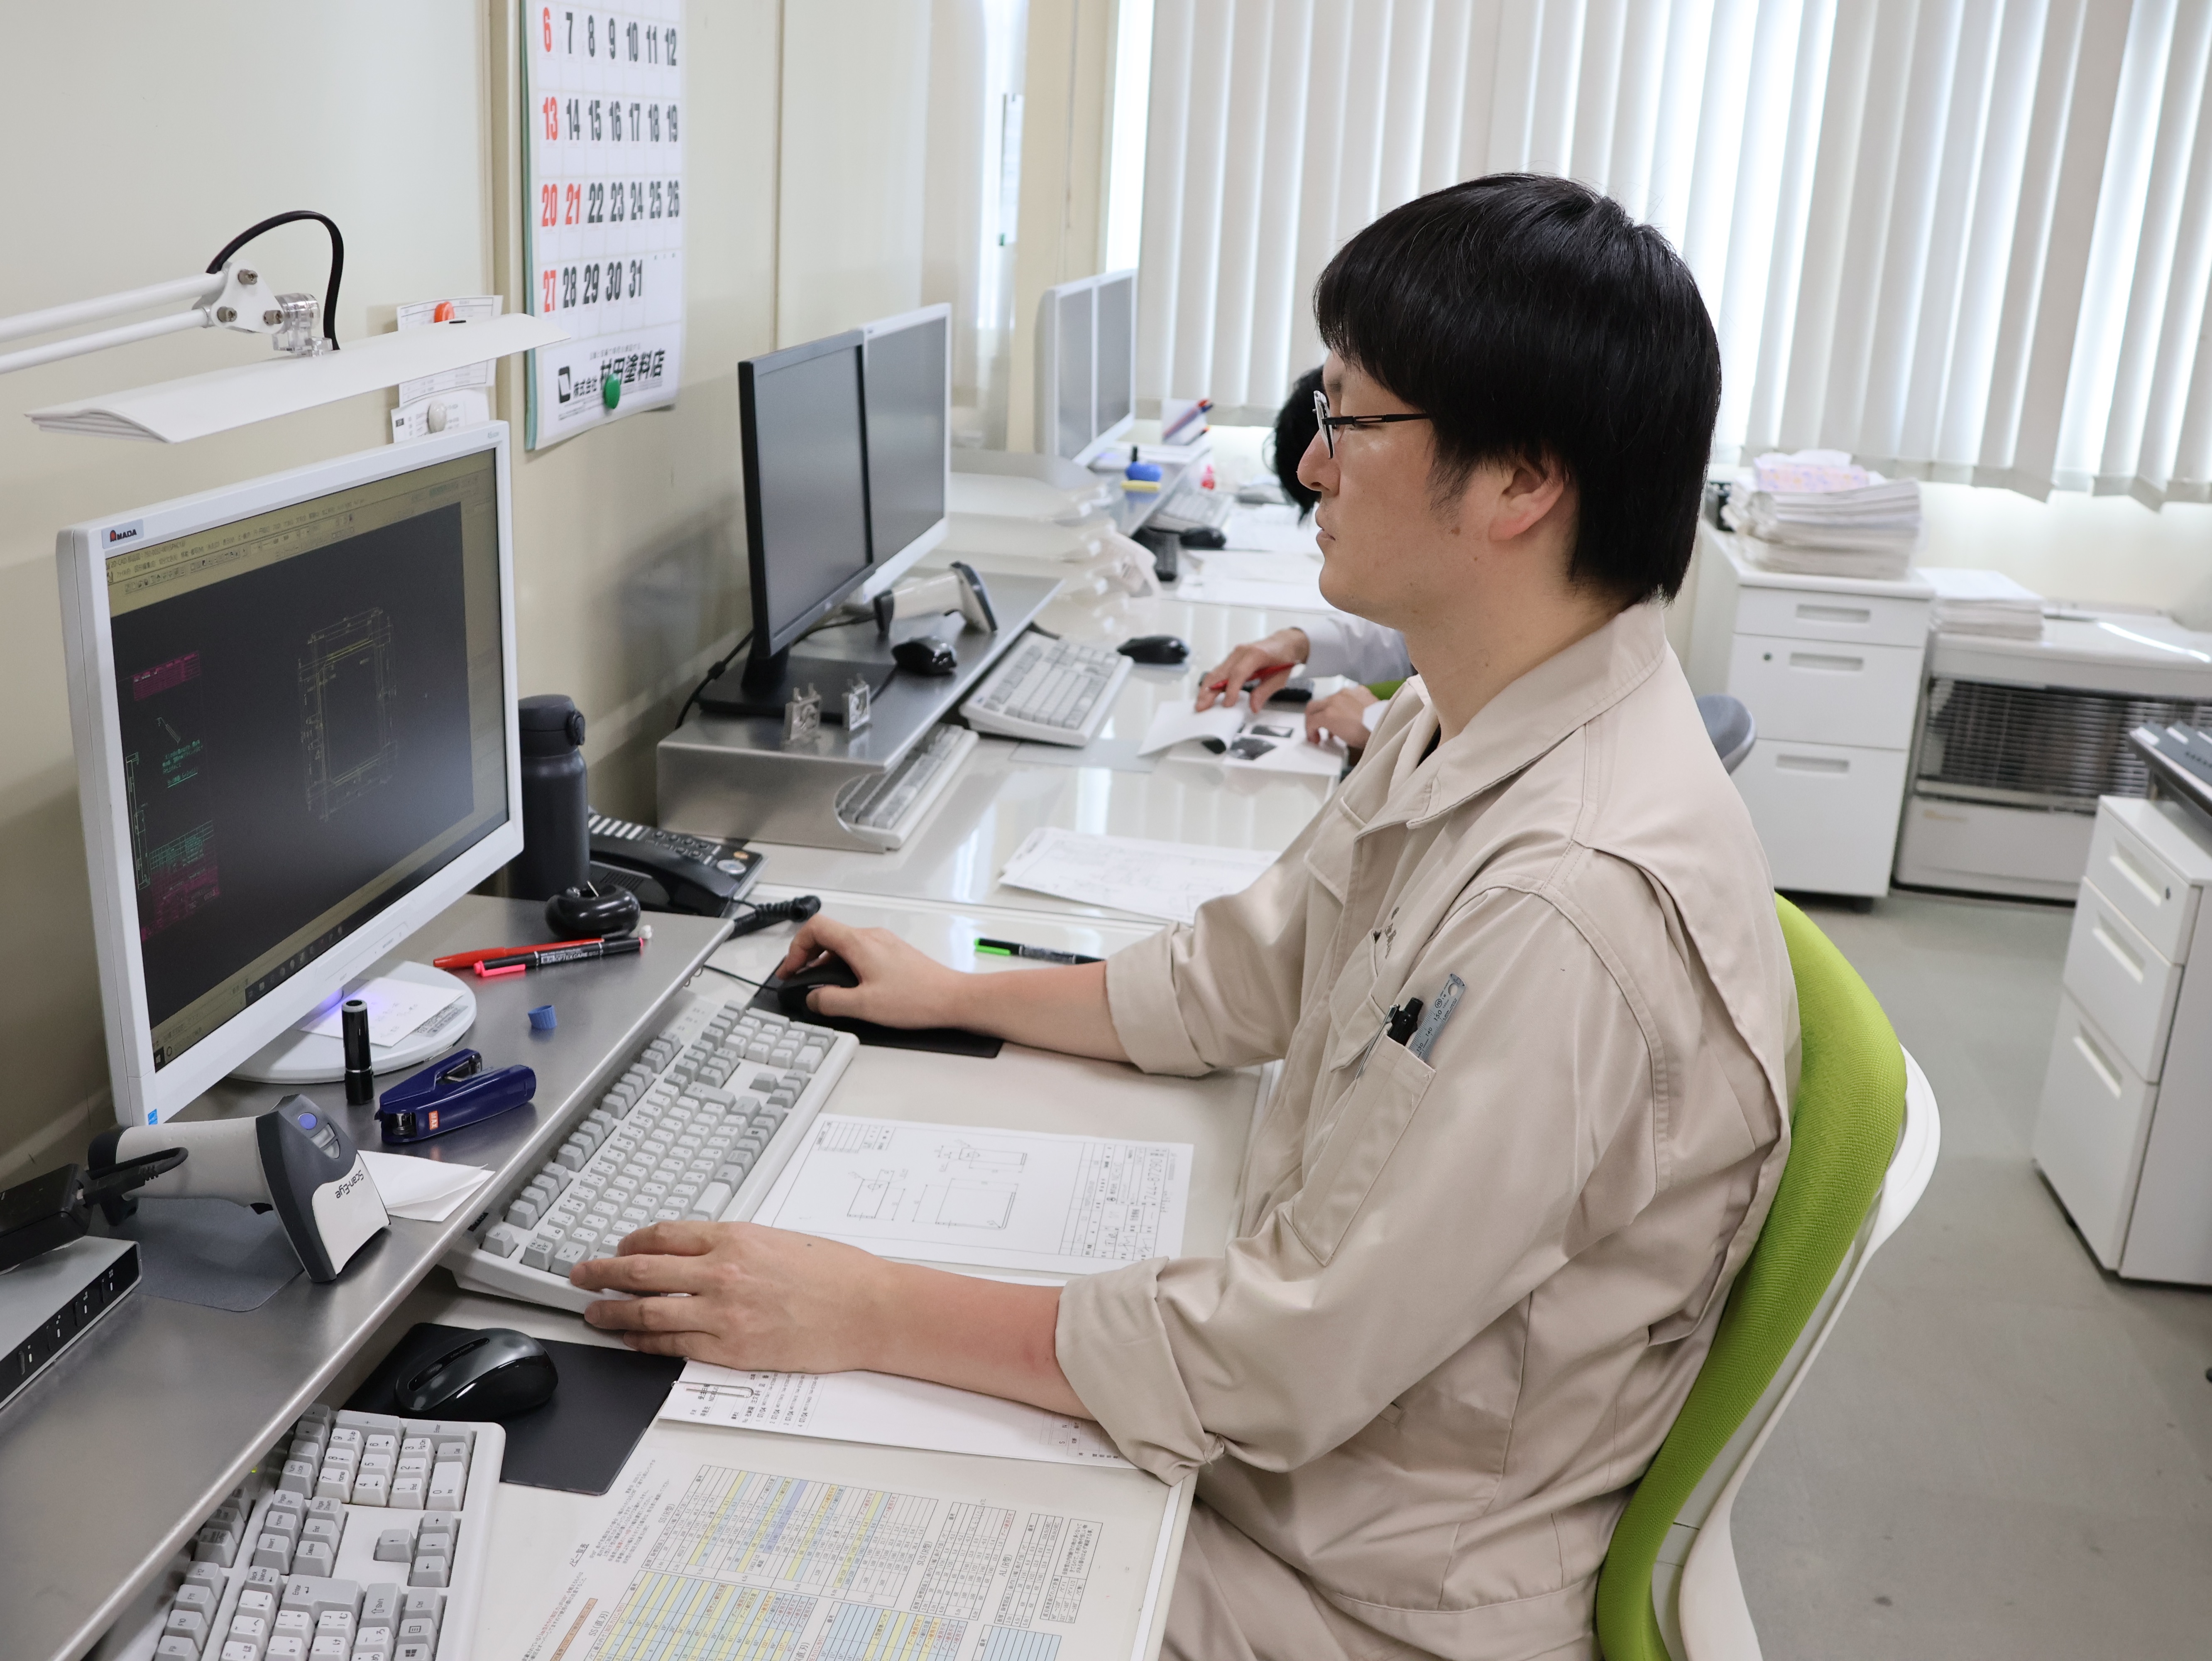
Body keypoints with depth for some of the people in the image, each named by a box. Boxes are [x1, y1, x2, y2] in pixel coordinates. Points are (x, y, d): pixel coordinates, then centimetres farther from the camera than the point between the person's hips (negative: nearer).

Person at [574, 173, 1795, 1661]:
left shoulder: (1576, 903, -33)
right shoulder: (1466, 729, -1)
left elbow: (1290, 1362, -28)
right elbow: (1245, 977, 14)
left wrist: (867, 1313, -22)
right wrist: (956, 996, 18)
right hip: (1297, 1440, 8)